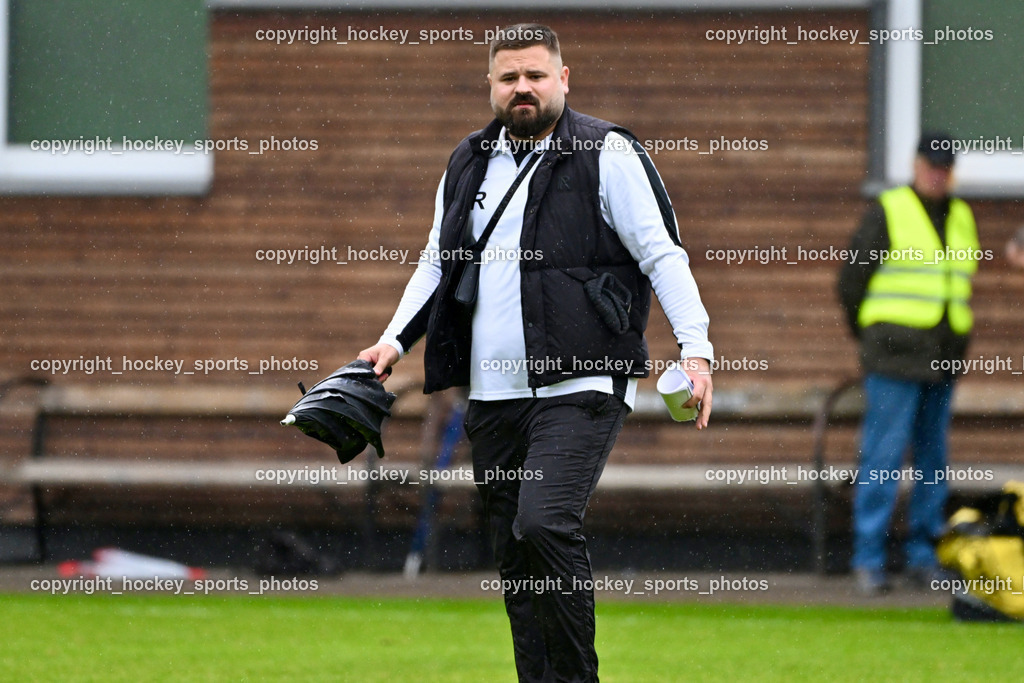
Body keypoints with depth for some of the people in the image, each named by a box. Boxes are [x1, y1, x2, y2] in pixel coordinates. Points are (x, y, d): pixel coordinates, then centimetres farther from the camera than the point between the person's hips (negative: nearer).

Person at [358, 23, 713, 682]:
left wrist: (695, 347, -15)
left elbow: (661, 253, -5)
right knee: (514, 555, 6)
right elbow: (437, 262, 25)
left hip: (581, 386, -6)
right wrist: (396, 339, 11)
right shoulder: (467, 164, 16)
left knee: (545, 523, -23)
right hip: (494, 393, 6)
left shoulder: (607, 153, -2)